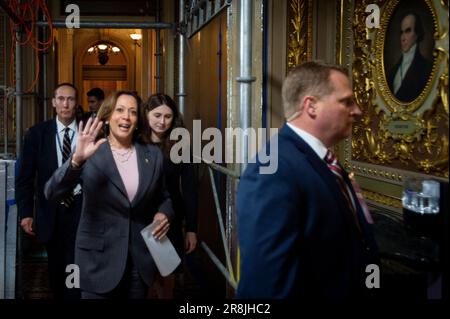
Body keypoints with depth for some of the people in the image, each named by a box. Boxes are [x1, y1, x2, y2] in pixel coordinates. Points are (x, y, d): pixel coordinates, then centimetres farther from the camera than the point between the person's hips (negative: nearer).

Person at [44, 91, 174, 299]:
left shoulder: (153, 155, 4)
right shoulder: (90, 154, -7)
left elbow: (163, 197, 15)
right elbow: (52, 193, -19)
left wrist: (164, 214, -6)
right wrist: (77, 159, -34)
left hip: (140, 260, 3)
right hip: (99, 258, -3)